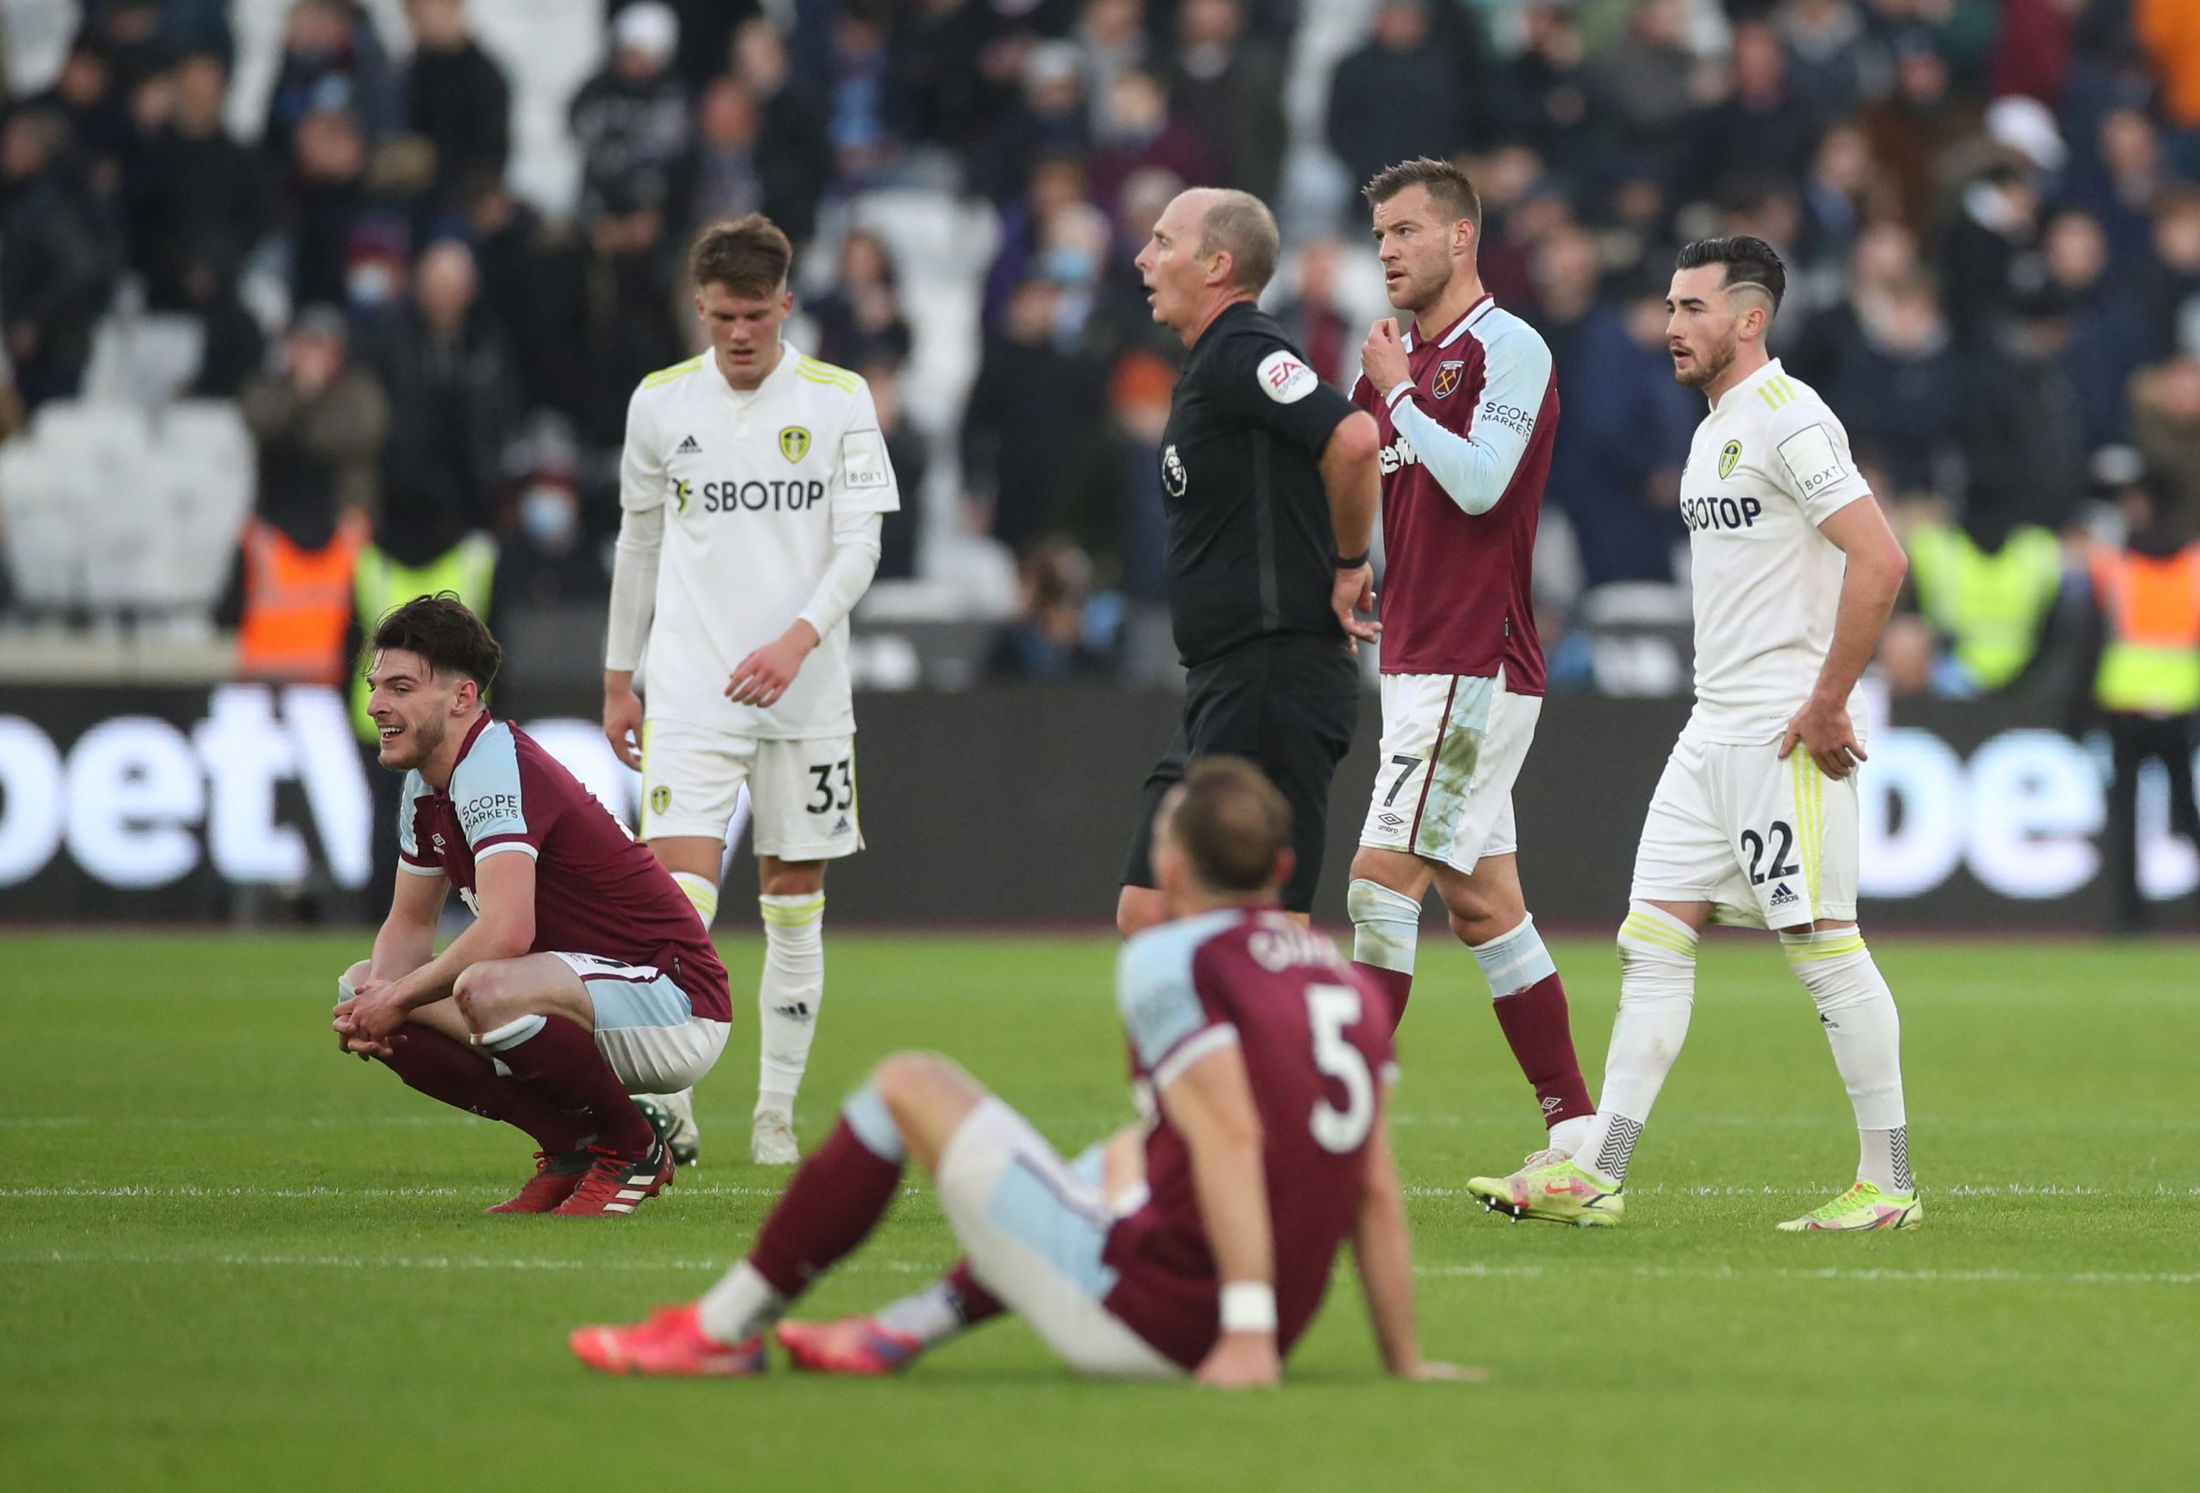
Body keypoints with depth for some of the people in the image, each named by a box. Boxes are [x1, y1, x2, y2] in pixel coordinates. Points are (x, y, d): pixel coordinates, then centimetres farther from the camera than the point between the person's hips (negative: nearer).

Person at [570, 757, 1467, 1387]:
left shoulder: (1168, 960, -9)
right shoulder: (1351, 984, 12)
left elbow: (1229, 1139, -21)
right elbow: (1377, 1189, 10)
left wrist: (1248, 1336, -25)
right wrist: (1404, 1363, 12)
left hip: (1136, 1324, -7)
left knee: (907, 1085, 8)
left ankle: (721, 1332, 18)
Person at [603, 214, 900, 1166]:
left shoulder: (839, 401, 0)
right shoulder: (660, 402, 4)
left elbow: (858, 546, -4)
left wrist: (797, 640, -20)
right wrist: (616, 678, 16)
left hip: (804, 694, 0)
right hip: (690, 688, 0)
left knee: (795, 904, 6)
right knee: (681, 892, -15)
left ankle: (776, 1113, 16)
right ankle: (669, 1107, -13)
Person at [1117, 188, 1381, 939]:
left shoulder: (1240, 355, -13)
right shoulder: (1209, 366, 18)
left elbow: (1354, 438, -28)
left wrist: (1349, 565, -15)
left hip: (1273, 683, -10)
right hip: (1226, 689, 10)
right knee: (1147, 917, 9)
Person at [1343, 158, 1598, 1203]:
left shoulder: (1507, 349, -9)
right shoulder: (1396, 362, 17)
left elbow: (1479, 482, -21)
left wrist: (1396, 393, -13)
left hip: (1474, 666, -9)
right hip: (1419, 664, 9)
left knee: (1384, 875, -12)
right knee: (1483, 904, 8)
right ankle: (1574, 1130, 11)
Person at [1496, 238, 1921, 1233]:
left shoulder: (1787, 419, -13)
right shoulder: (1714, 431, 18)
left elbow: (1879, 560, -22)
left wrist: (1827, 702, -20)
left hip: (1788, 737, -10)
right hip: (1714, 730, 10)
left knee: (1823, 944, -6)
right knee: (1653, 939, 4)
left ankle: (1888, 1184, 1)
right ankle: (1595, 1177, 2)